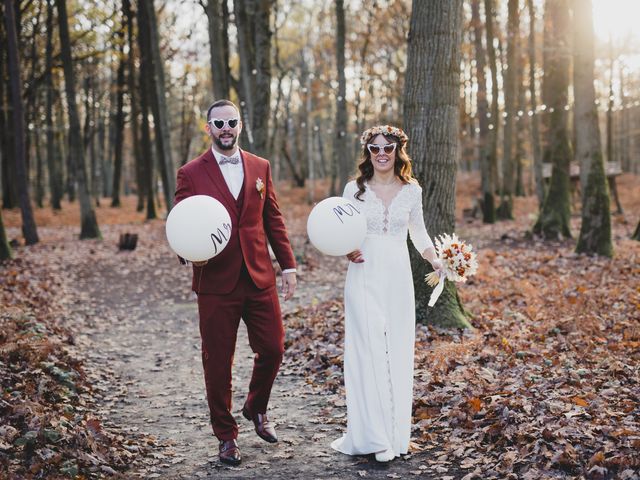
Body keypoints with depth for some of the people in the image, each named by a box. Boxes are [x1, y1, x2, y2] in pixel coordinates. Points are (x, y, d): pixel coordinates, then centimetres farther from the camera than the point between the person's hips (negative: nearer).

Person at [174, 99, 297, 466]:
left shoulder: (261, 168, 8)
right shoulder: (191, 174, -2)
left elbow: (273, 219, 11)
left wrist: (288, 264, 7)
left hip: (260, 278, 3)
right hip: (217, 283, -3)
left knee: (273, 350, 6)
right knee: (218, 361, 6)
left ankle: (257, 409, 35)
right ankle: (227, 436, 23)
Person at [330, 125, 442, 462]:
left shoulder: (412, 190, 6)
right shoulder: (354, 189, 2)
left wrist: (435, 259, -1)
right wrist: (346, 251, -14)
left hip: (398, 278, 2)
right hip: (364, 277, -2)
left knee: (398, 353, 5)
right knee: (368, 352, -7)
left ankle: (395, 433, 16)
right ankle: (374, 435, -1)